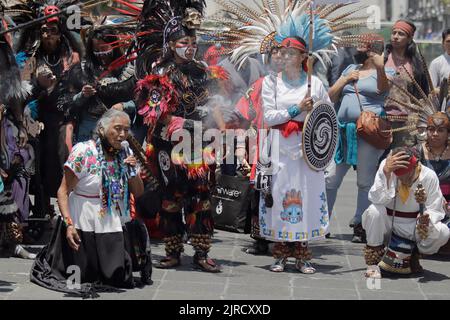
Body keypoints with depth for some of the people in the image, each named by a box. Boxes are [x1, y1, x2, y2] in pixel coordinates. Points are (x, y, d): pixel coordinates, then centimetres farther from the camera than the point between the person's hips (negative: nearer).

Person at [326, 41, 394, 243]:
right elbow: (331, 97, 18)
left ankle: (360, 226, 4)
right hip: (344, 132, 5)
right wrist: (346, 80, 2)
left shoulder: (385, 72, 4)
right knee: (329, 178, 4)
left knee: (366, 182, -2)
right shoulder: (350, 69, 21)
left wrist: (380, 68, -40)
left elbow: (383, 88, -20)